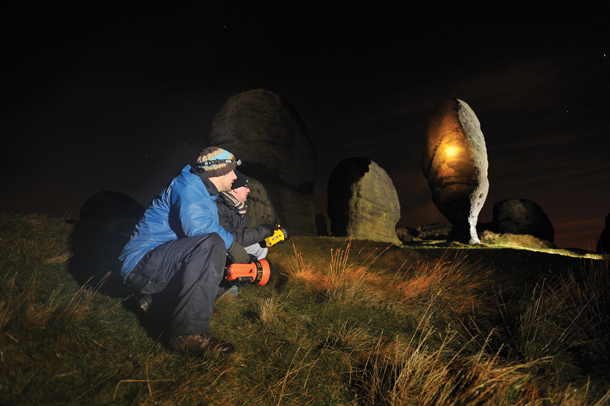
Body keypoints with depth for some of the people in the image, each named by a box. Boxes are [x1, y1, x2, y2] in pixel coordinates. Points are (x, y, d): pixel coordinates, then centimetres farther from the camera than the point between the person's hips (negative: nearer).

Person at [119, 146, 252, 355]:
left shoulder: (207, 196, 19)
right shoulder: (188, 185, -12)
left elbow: (217, 233, 22)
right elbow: (198, 226, -30)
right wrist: (232, 244, -17)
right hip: (141, 262, -10)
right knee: (210, 244, -32)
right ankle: (190, 334, -33)